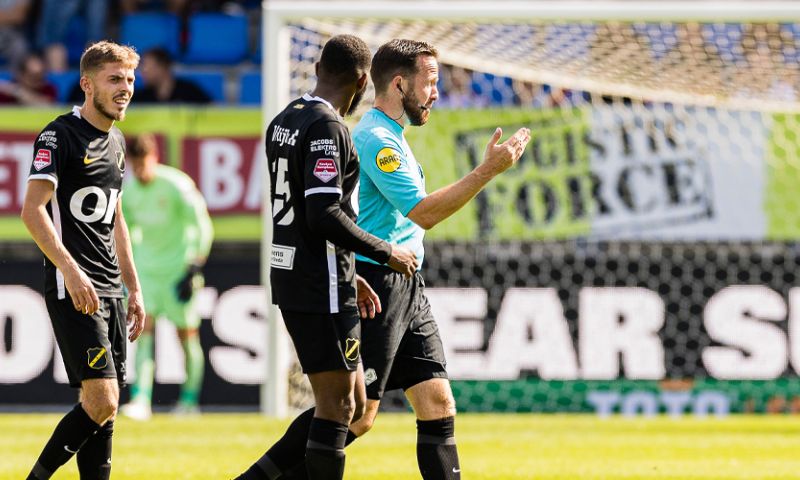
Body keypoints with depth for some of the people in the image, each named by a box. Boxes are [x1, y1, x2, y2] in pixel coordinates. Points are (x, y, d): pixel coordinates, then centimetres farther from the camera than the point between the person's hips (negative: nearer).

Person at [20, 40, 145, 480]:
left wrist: (134, 288, 22)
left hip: (109, 290, 8)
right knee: (101, 402, -15)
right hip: (73, 290, -8)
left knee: (106, 409, 6)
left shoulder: (116, 142, 17)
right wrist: (71, 271, -26)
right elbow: (32, 210, -17)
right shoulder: (59, 135, -9)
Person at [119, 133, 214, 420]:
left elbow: (203, 227, -11)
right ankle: (141, 400, -17)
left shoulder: (177, 185, -15)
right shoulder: (129, 190, 1)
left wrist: (194, 268, -17)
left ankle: (190, 400, 14)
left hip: (178, 267, -4)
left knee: (187, 333, 1)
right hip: (146, 268, 4)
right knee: (144, 329, -10)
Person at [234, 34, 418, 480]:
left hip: (290, 275, 9)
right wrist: (385, 253, -12)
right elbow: (324, 214, -24)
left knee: (352, 402, 13)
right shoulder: (328, 128, -16)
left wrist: (347, 273, 22)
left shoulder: (284, 120, 14)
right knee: (339, 407, -3)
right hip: (322, 287, -9)